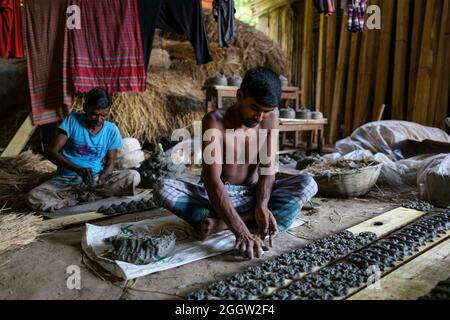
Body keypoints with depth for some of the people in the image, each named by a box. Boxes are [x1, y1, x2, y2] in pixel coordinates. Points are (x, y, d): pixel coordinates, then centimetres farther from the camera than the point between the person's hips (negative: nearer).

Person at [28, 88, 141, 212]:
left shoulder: (112, 130, -2)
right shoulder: (72, 121, -8)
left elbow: (110, 163, 1)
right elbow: (51, 152, -14)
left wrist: (102, 178, -23)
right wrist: (78, 169, -30)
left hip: (97, 179, 2)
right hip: (67, 179, -1)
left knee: (133, 177, -25)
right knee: (34, 198, -28)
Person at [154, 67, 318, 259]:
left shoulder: (270, 119, -9)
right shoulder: (215, 122, -22)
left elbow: (268, 168, -12)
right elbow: (212, 179, -32)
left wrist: (262, 205, -33)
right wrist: (241, 232, -43)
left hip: (251, 196, 3)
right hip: (216, 196, -3)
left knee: (307, 184, -21)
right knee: (162, 189, -29)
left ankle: (221, 224, -28)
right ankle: (251, 221, -31)